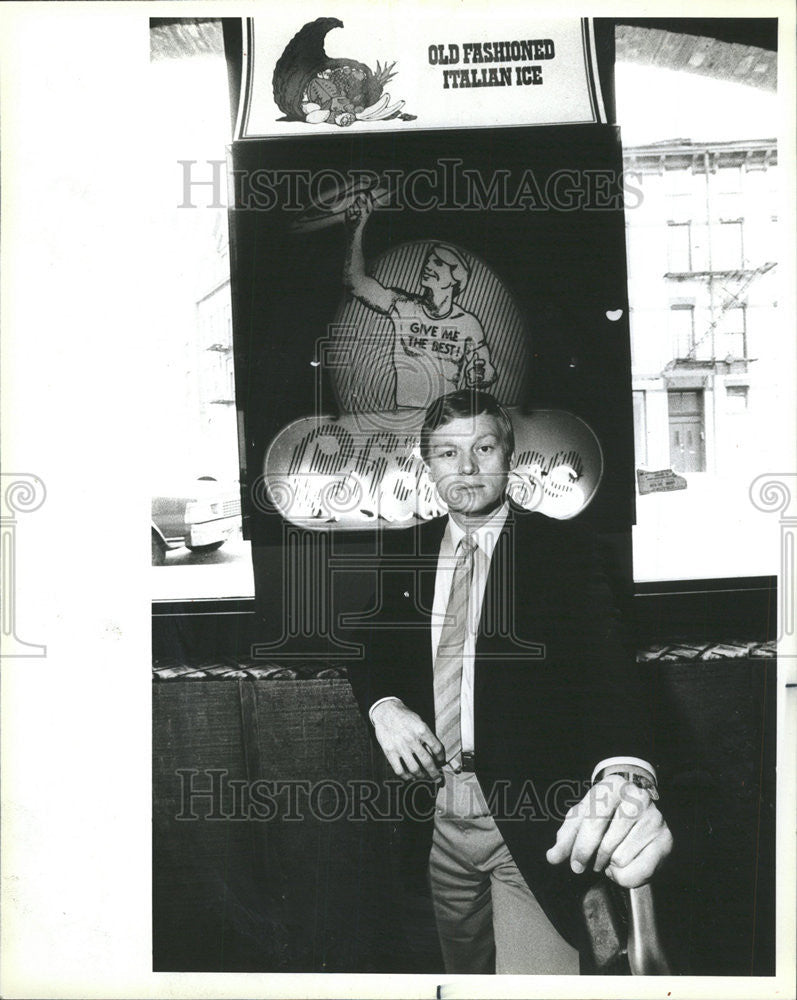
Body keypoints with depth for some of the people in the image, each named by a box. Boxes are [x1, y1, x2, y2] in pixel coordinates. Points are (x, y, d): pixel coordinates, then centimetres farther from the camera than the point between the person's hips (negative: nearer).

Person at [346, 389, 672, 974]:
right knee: (464, 975, 21)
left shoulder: (561, 547, -9)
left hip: (532, 820, -4)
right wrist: (383, 705, -9)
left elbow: (605, 659, -22)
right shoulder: (407, 551, 5)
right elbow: (374, 649, 14)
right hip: (441, 819, 5)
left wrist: (624, 774, -42)